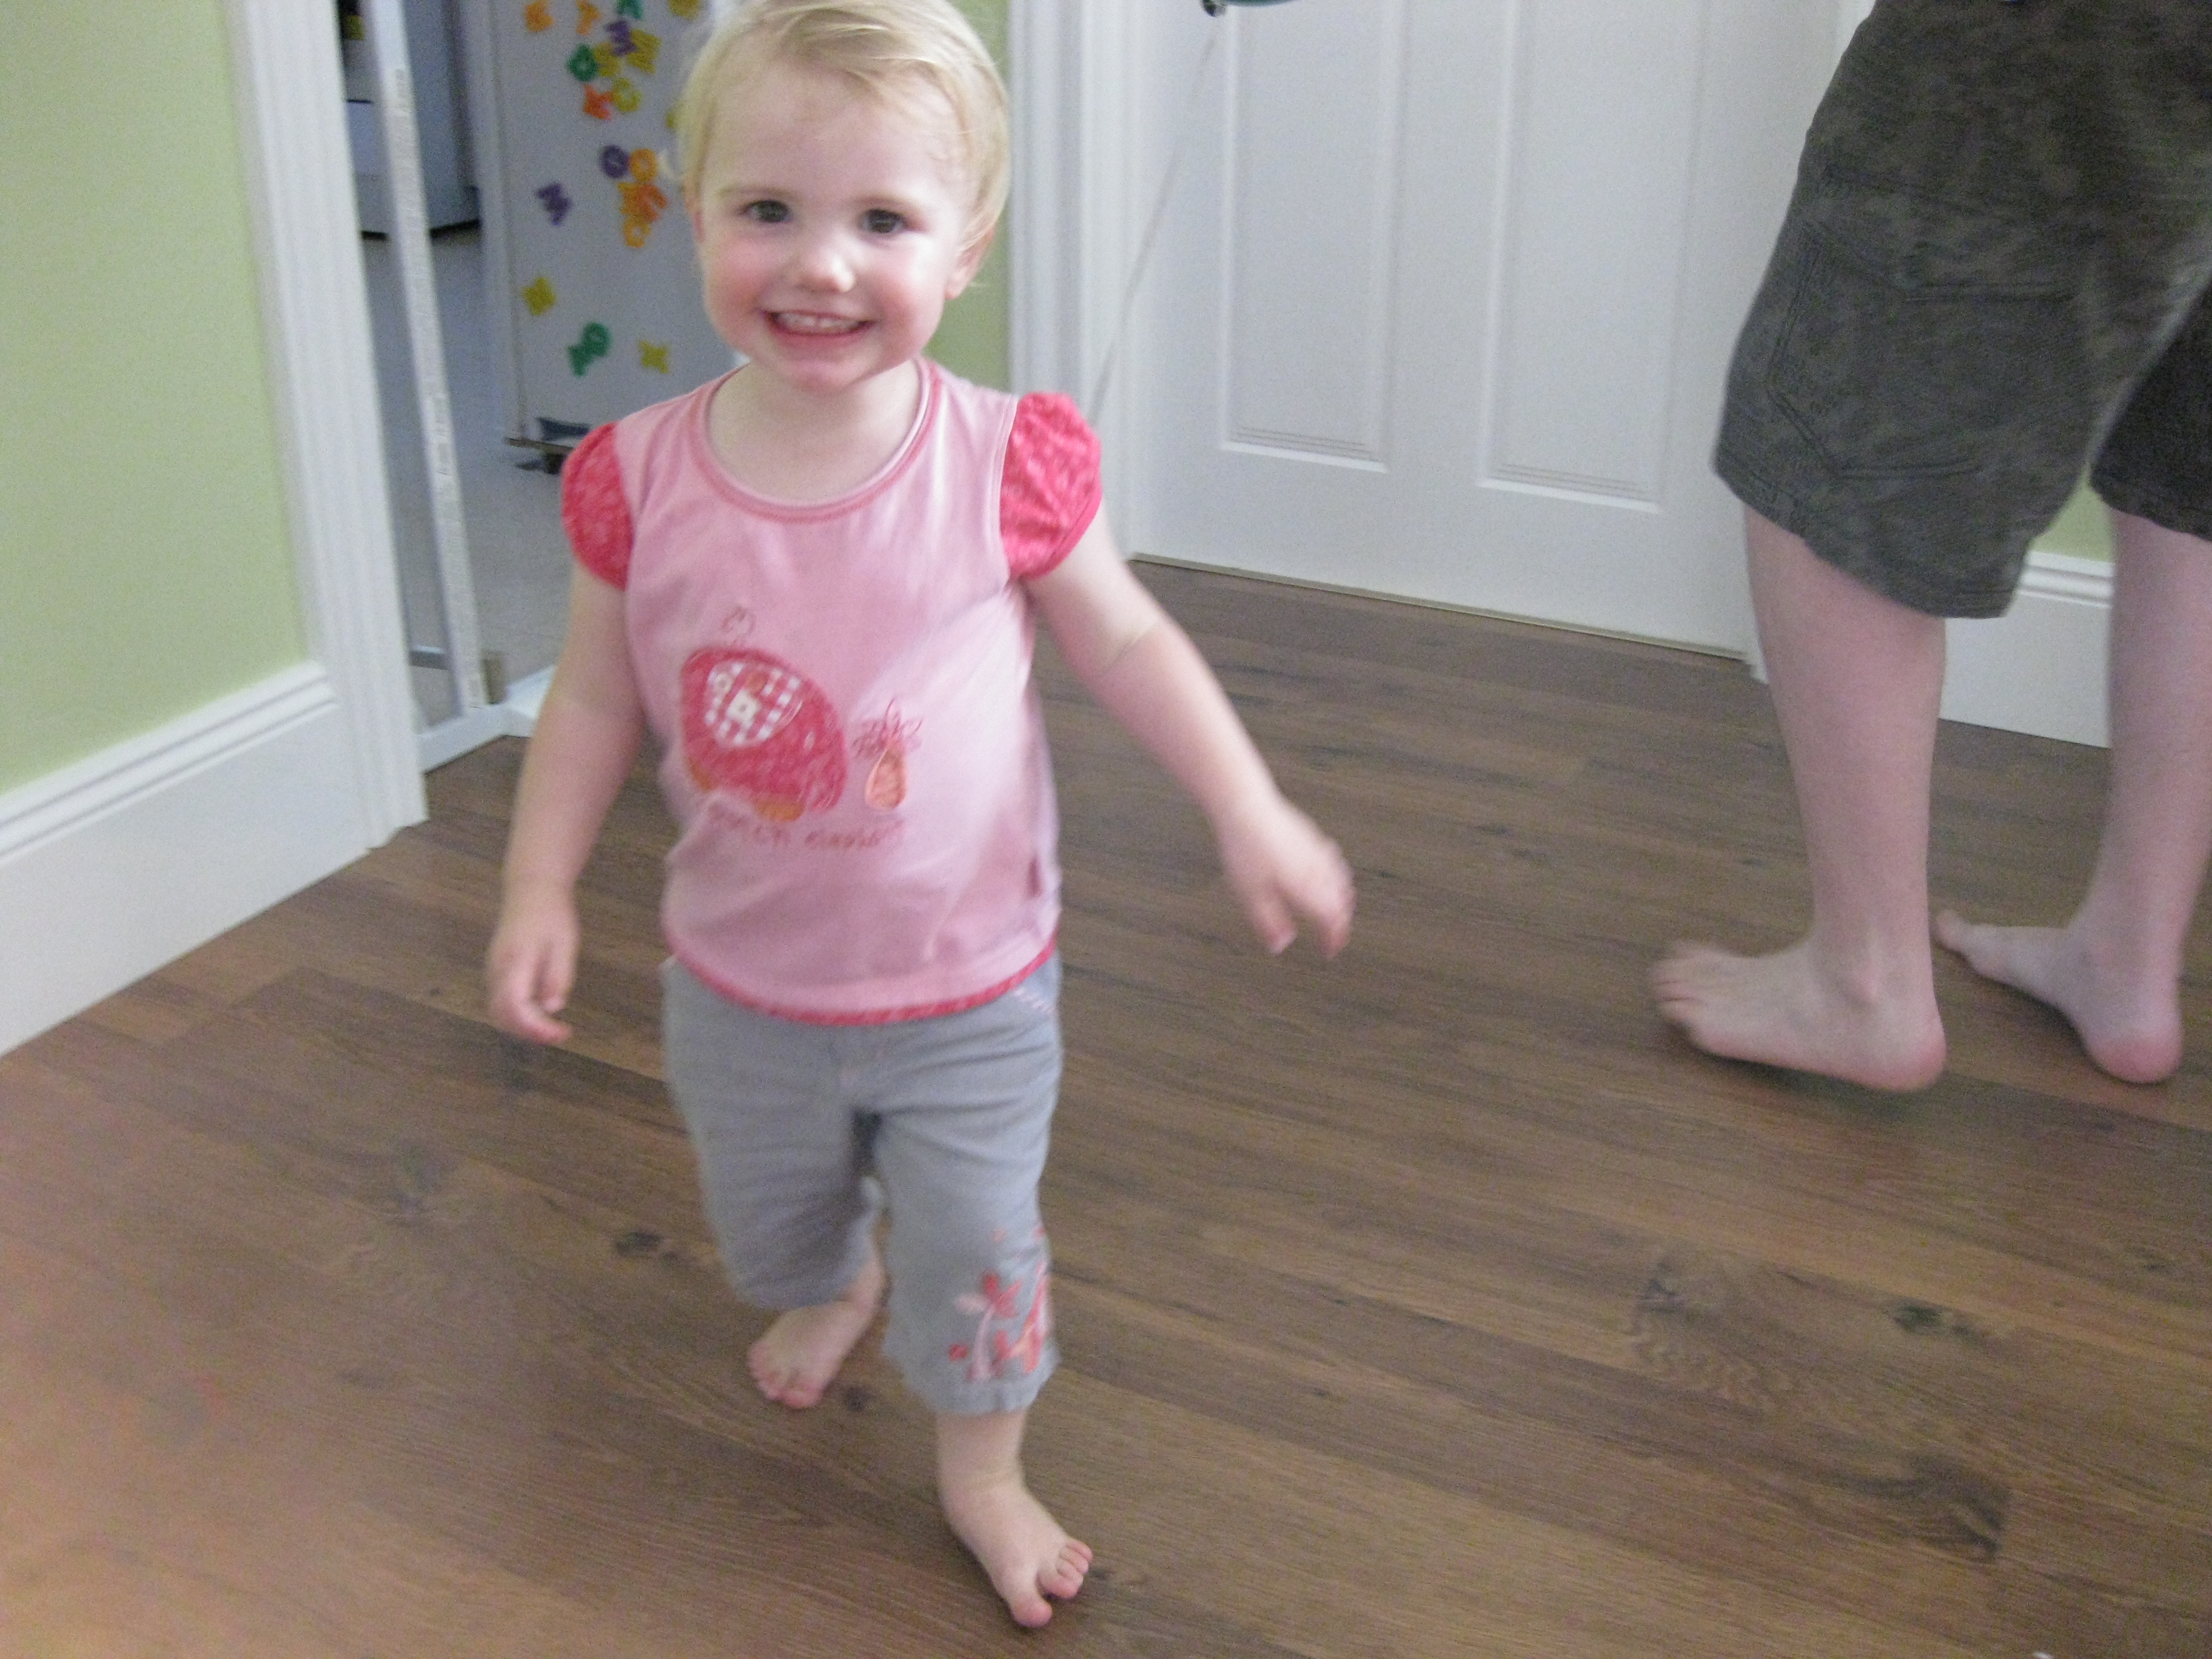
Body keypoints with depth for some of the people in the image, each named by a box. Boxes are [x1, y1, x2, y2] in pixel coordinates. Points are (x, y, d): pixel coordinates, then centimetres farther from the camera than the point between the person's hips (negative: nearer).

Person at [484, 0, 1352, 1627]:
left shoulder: (1011, 466, -19)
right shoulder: (640, 482, -16)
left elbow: (1125, 641, -6)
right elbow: (599, 699, -2)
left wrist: (1249, 809, -13)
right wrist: (541, 888, -5)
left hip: (970, 987, -2)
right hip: (742, 986, 3)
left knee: (978, 1251, 13)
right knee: (768, 1213, 28)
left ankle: (982, 1466, 42)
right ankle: (835, 1288, 64)